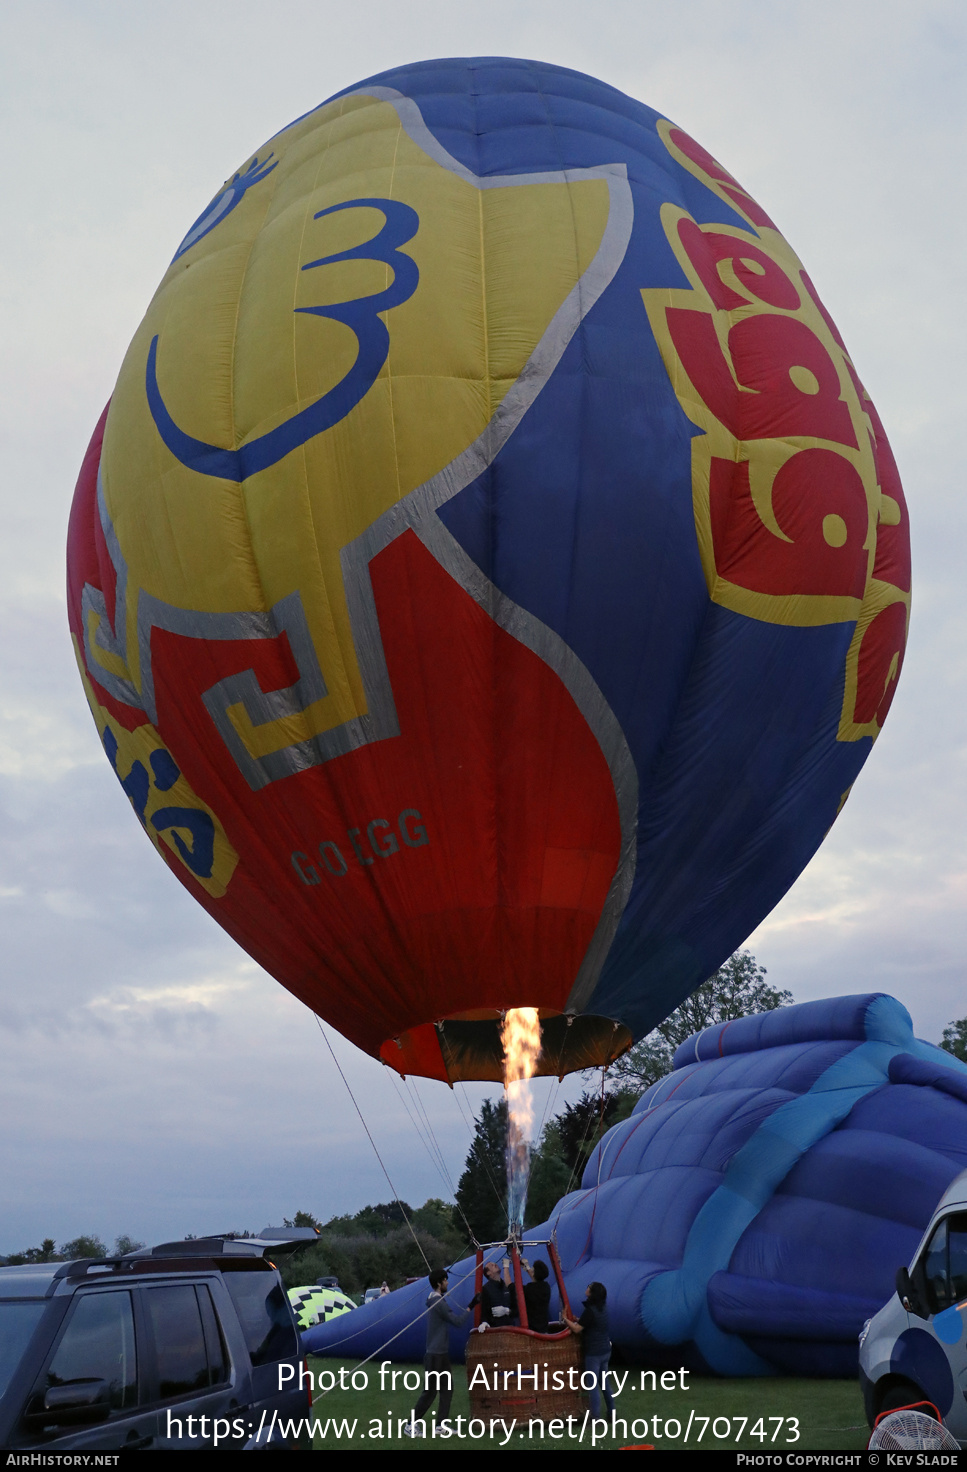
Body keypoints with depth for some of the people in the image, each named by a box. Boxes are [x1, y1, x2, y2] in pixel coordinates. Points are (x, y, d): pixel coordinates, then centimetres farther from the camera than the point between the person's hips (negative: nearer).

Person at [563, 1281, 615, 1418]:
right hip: (606, 1350, 8)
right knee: (604, 1383, 20)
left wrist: (565, 1319, -3)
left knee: (594, 1386, 0)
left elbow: (576, 1329, -17)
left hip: (593, 1353, -8)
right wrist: (577, 1319, 12)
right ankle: (612, 1411, 26)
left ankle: (595, 1418, 3)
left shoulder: (590, 1310, -21)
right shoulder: (602, 1308, 4)